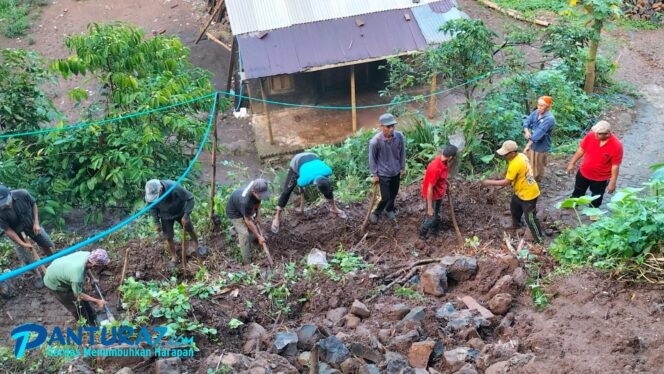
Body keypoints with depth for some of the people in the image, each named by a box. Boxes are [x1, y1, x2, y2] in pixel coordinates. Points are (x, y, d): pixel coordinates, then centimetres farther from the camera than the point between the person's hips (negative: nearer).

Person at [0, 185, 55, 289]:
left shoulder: (22, 194, -31)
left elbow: (33, 204, -10)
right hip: (17, 232, -2)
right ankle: (38, 276, 29)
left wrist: (36, 223, -14)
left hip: (31, 224, 2)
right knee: (26, 258, 4)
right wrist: (22, 243, -25)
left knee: (46, 244, 16)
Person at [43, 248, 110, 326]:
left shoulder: (87, 254, -26)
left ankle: (92, 317, 41)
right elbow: (79, 295, -22)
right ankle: (88, 325, 27)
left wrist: (92, 278, 9)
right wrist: (97, 301, -16)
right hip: (54, 283, -7)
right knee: (77, 304, 4)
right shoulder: (77, 277, -44)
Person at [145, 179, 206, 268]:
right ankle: (174, 257, 27)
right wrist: (157, 222, -7)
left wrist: (186, 215, -32)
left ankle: (197, 245, 43)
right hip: (166, 216, 2)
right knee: (168, 237, 5)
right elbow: (152, 208, -7)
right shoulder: (151, 194, -30)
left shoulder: (174, 188, -42)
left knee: (190, 229, 15)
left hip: (180, 212, -2)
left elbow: (190, 198, -29)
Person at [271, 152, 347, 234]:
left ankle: (334, 208, 28)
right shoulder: (304, 181, -42)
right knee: (287, 191, -10)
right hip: (296, 162, -3)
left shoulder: (328, 171, -36)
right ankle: (277, 217, 3)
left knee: (328, 187, 4)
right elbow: (301, 190, -16)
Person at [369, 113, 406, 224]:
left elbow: (402, 153, -1)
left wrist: (403, 168, 6)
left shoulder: (399, 136, -18)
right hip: (383, 173, -4)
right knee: (385, 197, 2)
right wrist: (374, 174, -8)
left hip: (396, 172, 4)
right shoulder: (375, 141, -28)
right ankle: (376, 212, 31)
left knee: (394, 194, 22)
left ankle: (389, 209, 50)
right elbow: (372, 158, -13)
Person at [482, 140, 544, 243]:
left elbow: (506, 182, -28)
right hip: (521, 192, 10)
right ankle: (516, 224, 57)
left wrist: (490, 182, -20)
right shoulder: (521, 156, -4)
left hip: (528, 194, -10)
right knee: (514, 207, 31)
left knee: (530, 218, 2)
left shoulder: (515, 164, -33)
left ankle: (539, 240, 15)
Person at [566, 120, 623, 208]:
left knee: (596, 198, 20)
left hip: (601, 178, -3)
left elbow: (615, 166, -20)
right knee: (578, 191, 27)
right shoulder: (591, 135, -20)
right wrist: (572, 163, 2)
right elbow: (581, 149, -3)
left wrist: (612, 183, -16)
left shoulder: (616, 145, -29)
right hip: (584, 172, 3)